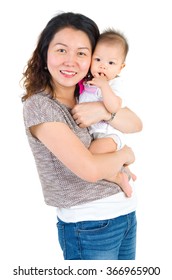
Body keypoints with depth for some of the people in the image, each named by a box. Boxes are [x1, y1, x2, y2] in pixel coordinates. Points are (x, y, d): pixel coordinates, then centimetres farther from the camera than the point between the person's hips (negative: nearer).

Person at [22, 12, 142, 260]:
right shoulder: (39, 105, -17)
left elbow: (136, 125, -1)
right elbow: (90, 169, -24)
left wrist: (103, 110, -19)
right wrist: (126, 154, -6)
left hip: (127, 212, 7)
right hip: (88, 226, -7)